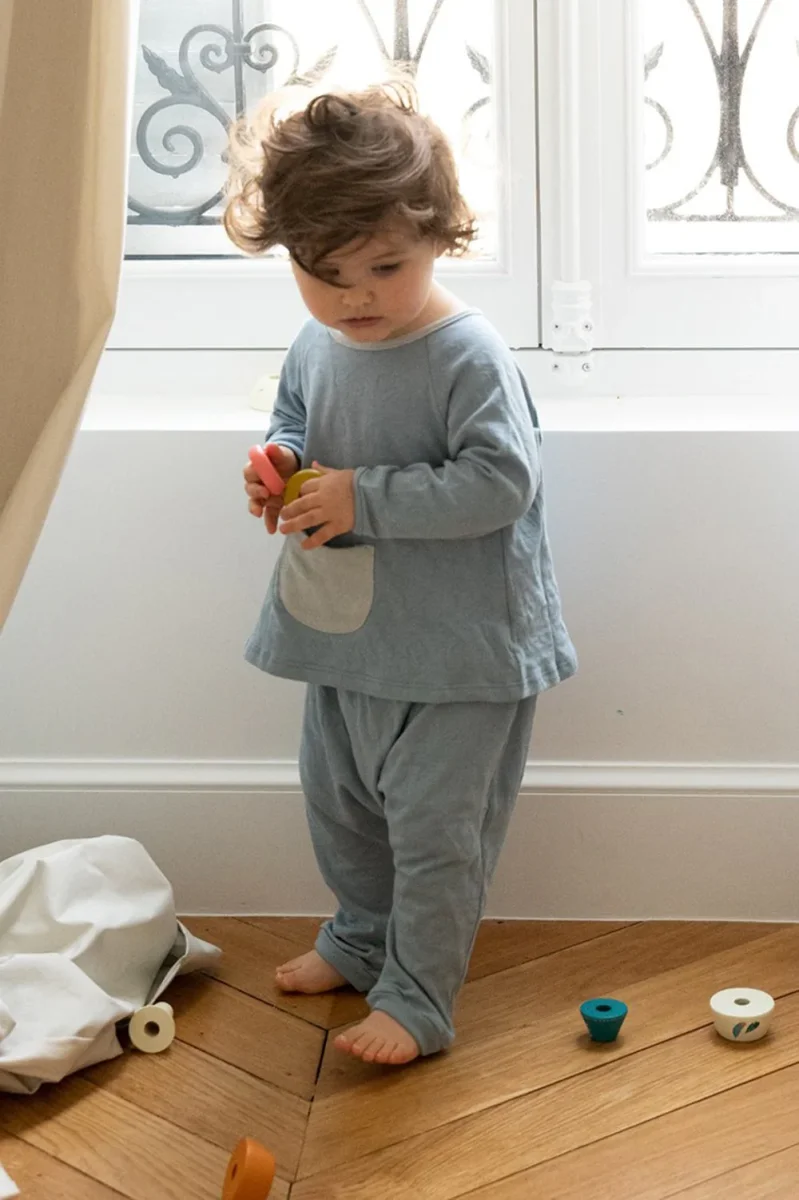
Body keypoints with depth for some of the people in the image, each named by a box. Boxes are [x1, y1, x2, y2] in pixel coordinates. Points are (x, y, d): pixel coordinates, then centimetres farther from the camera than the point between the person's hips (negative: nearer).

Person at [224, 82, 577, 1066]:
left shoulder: (469, 357, -22)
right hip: (346, 636, 8)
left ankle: (415, 999, 19)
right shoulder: (314, 347, 0)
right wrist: (282, 466, -5)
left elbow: (501, 480, -27)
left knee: (433, 826, 2)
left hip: (458, 651, -8)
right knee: (338, 801, 23)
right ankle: (363, 937, 46)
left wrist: (364, 498, -28)